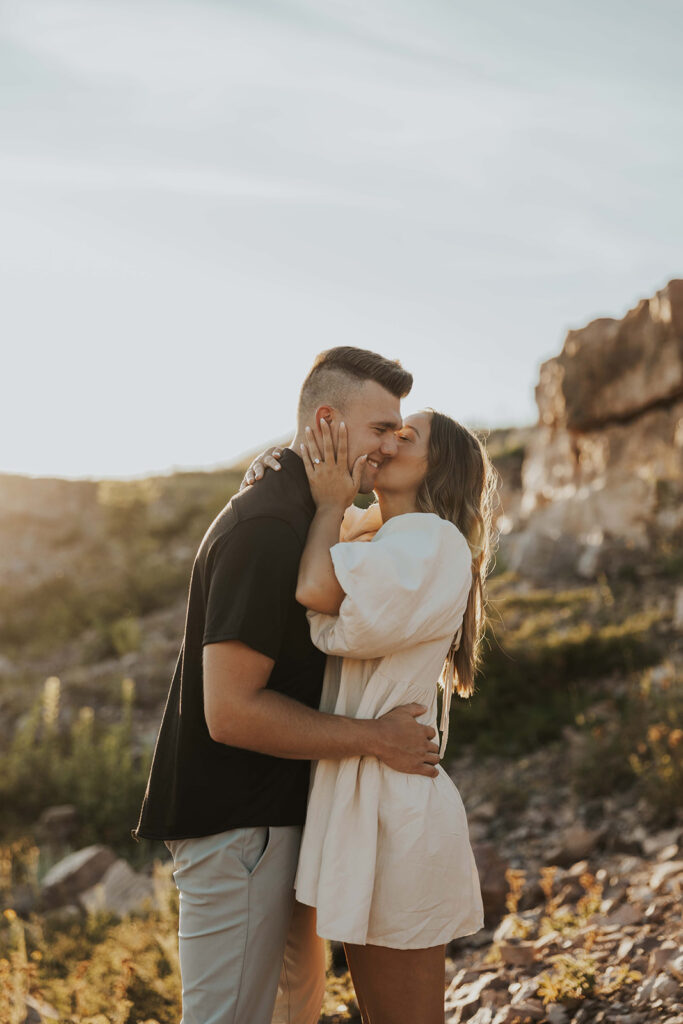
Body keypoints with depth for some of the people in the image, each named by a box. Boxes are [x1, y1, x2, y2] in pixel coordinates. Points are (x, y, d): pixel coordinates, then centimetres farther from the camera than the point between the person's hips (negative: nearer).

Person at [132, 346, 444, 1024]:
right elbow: (233, 711, -26)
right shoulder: (266, 530, -22)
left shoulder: (302, 517, 13)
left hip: (272, 811, 11)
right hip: (237, 822, -11)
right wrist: (375, 739, -19)